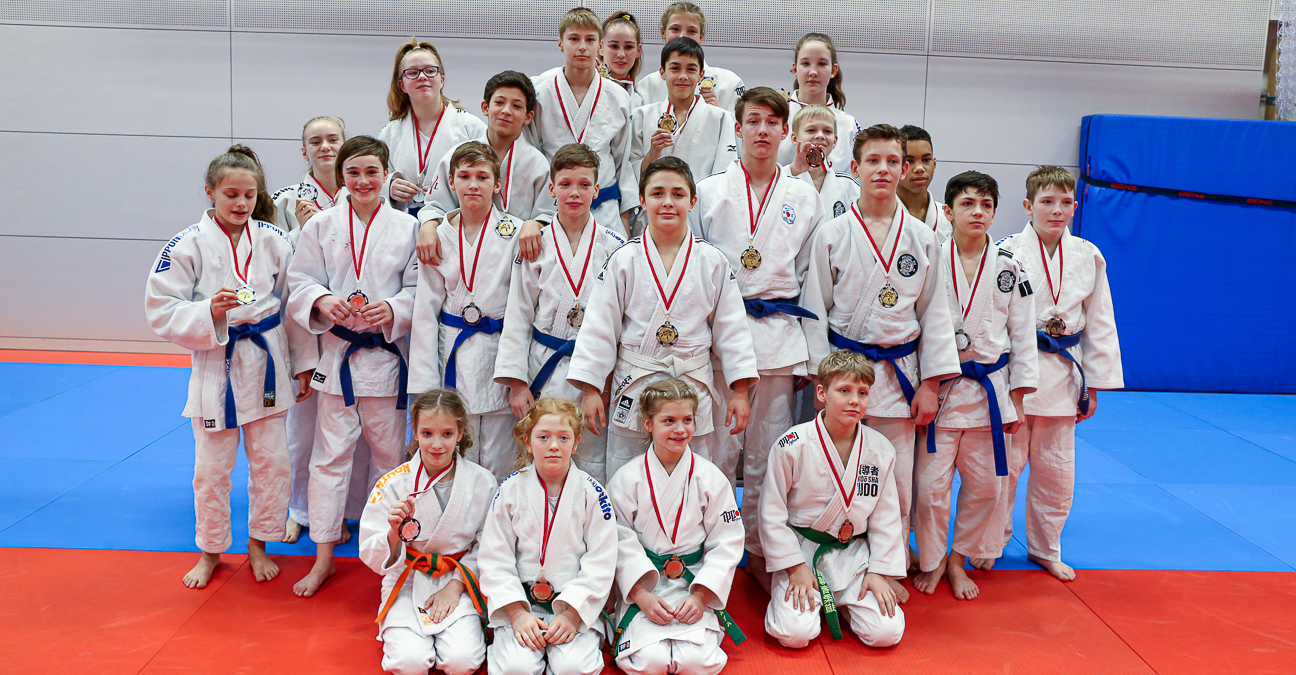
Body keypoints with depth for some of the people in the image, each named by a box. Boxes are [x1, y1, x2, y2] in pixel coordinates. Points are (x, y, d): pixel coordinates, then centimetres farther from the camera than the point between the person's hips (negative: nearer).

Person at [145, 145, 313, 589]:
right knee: (211, 467, 8)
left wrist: (303, 362, 7)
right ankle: (210, 551, 29)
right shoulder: (187, 245, -8)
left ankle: (259, 544, 29)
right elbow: (161, 312, -8)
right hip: (215, 365, -2)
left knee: (271, 460, 9)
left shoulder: (274, 240, -2)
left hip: (266, 361, 2)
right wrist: (210, 311, -25)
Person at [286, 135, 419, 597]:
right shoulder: (321, 225, 2)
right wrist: (323, 302, -17)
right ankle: (323, 556, 15)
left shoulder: (407, 227, 0)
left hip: (387, 353, 0)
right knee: (331, 453, 4)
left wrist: (392, 310, -18)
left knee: (389, 451, 10)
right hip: (337, 352, 0)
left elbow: (419, 288, 1)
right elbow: (300, 283, 3)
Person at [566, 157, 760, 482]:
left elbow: (731, 328, 5)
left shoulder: (713, 262, 2)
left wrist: (740, 392, 1)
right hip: (633, 390, 0)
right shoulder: (624, 261, -1)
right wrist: (590, 390, -3)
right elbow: (599, 327, 1)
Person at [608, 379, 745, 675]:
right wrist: (641, 595, -14)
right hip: (643, 585, 0)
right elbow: (621, 543, -3)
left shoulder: (711, 478, -1)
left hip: (695, 586, 1)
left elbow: (727, 543, 0)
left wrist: (700, 596, -9)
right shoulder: (626, 479, -2)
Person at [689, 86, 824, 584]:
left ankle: (760, 551, 22)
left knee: (768, 453, 6)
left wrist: (812, 355, 7)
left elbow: (811, 278, 11)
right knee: (717, 450, -1)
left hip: (779, 336, 1)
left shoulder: (804, 199, 10)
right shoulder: (708, 192, 6)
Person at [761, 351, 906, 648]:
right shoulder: (793, 446, -14)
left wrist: (879, 571, -2)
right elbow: (772, 512, -8)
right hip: (801, 552, -3)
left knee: (887, 633, -12)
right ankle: (799, 594, 13)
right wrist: (795, 567, -10)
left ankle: (839, 600, 17)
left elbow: (886, 516, 5)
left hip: (854, 555, 3)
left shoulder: (881, 450, -3)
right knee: (795, 634, -20)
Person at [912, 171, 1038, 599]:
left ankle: (957, 560, 30)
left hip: (990, 390, 3)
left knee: (984, 484, 10)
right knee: (931, 484, -1)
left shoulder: (1009, 268, 3)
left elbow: (1023, 333, 7)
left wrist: (1018, 395, 4)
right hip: (939, 387, -2)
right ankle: (930, 562, 22)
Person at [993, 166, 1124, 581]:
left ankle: (1045, 549, 30)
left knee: (1056, 468, 12)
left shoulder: (1088, 257, 5)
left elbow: (1099, 324, 9)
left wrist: (1093, 386, 8)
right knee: (1005, 462, 2)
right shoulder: (1007, 252, -8)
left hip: (1062, 373, 4)